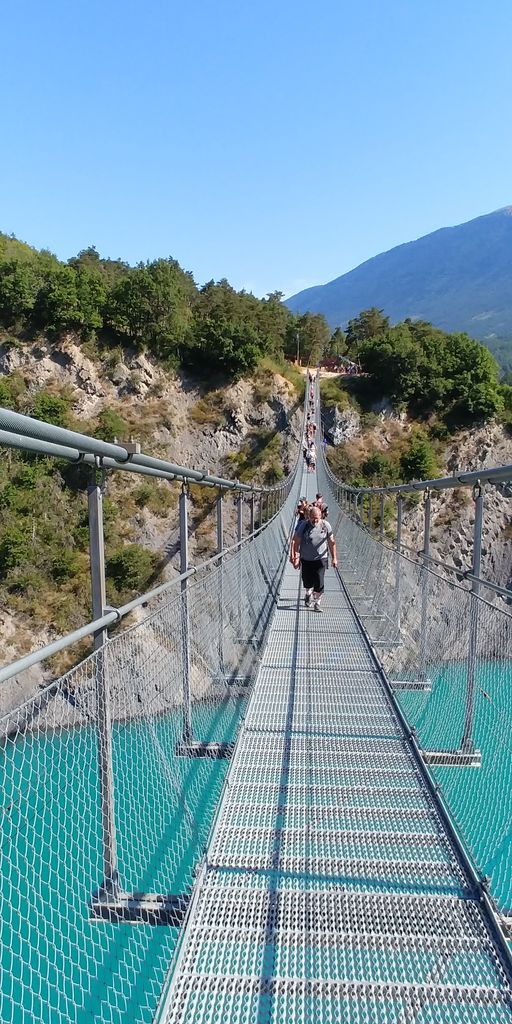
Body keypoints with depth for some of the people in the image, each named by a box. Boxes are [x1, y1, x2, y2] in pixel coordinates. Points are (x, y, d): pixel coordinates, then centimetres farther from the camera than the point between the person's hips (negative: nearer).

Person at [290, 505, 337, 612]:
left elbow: (332, 542, 4)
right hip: (306, 559, 0)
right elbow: (295, 542, -8)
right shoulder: (303, 526, -10)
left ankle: (317, 603, 12)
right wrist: (295, 557, -14)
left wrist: (334, 558, 3)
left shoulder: (326, 525, -4)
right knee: (307, 582, 11)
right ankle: (308, 594, 44)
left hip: (321, 559, 0)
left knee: (319, 583, -7)